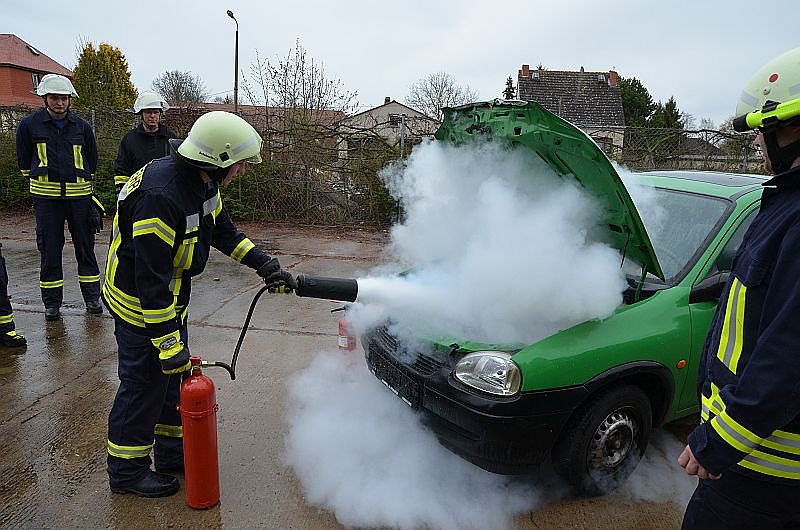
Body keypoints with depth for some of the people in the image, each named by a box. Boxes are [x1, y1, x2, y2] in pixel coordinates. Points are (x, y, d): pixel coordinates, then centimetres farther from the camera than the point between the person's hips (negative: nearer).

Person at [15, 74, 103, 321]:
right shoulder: (29, 125, 2)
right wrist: (39, 180, 16)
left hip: (79, 194, 1)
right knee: (49, 250, 4)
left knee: (85, 247, 7)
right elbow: (24, 161, 14)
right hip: (46, 196, -1)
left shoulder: (82, 127, 5)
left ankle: (92, 297, 18)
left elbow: (91, 162, 17)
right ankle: (52, 302, 15)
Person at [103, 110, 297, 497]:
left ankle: (173, 455, 35)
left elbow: (223, 230, 11)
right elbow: (150, 280, -33)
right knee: (144, 384, 3)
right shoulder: (159, 196, -33)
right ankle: (126, 472, 24)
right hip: (140, 304, -9)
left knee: (174, 376, 17)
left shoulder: (201, 182, -3)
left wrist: (266, 266, 4)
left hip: (169, 296, 9)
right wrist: (167, 341, -29)